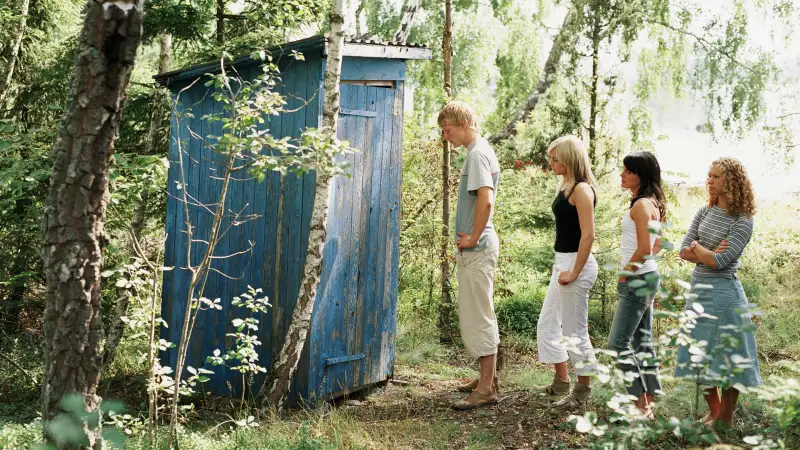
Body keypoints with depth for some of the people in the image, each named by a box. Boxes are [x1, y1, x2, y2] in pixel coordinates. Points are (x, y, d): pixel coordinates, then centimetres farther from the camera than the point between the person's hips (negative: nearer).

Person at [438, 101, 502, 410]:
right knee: (477, 315, 17)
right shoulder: (480, 151, 16)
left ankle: (486, 389, -2)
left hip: (477, 249, -10)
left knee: (477, 317, -7)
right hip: (475, 248, 10)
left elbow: (485, 201, -28)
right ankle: (488, 377, 27)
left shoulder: (478, 154, -15)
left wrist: (473, 237, -18)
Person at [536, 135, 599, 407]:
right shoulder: (566, 187, 11)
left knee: (575, 330, 0)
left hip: (576, 263, -10)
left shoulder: (582, 190, -16)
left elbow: (588, 235, -21)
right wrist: (562, 266, 14)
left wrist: (575, 272, -20)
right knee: (547, 325, 16)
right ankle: (561, 381, 28)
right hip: (562, 262, 10)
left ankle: (583, 390, 13)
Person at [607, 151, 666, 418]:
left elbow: (644, 248, -23)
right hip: (644, 278, 10)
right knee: (642, 341, 13)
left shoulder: (641, 205, -17)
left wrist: (624, 274, -12)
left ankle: (640, 404, -3)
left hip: (637, 280, -10)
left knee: (618, 343, -7)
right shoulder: (652, 204, 14)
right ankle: (648, 403, 19)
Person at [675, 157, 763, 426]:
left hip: (722, 292, -7)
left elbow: (718, 261, -20)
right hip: (697, 288, 7)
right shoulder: (705, 212, 6)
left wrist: (697, 247, -4)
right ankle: (713, 412, 28)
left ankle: (726, 420, 16)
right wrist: (709, 254, -13)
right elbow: (683, 252, 2)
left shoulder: (742, 222, -12)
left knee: (727, 357, 3)